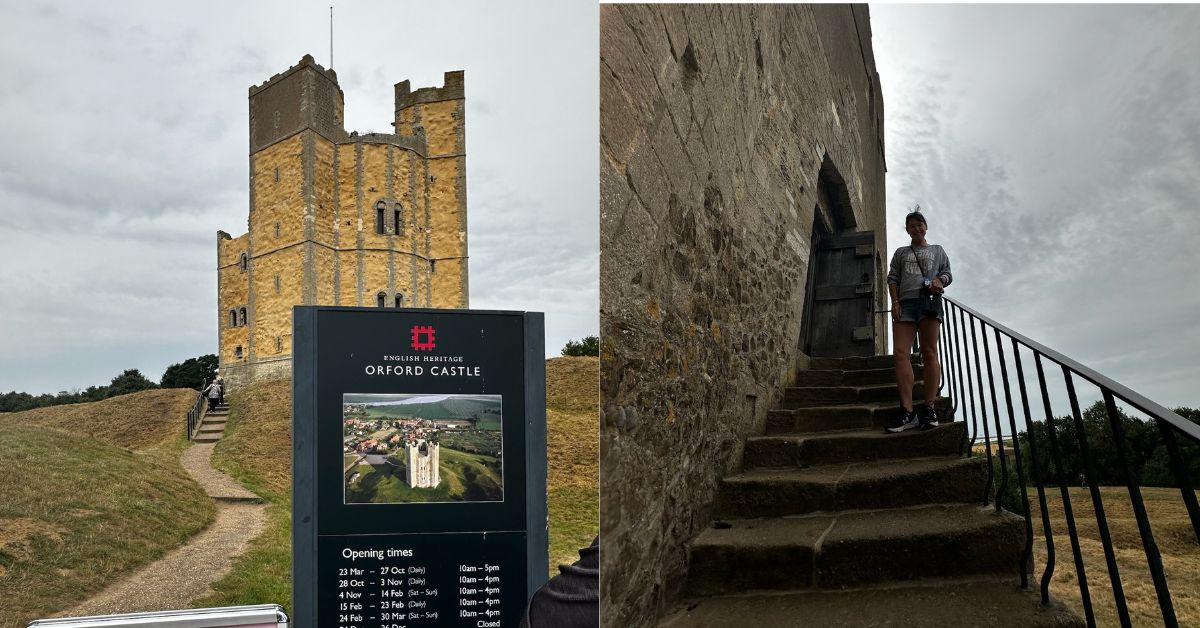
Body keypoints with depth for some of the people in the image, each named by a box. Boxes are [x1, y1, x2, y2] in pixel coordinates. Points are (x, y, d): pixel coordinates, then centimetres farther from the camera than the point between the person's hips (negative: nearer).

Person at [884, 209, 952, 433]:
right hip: (905, 303, 1)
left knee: (929, 353, -10)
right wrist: (895, 301, 0)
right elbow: (892, 278, 16)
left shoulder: (937, 250, 24)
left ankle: (928, 407, -12)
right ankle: (908, 411, -20)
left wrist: (940, 281, -8)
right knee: (900, 353, -15)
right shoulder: (901, 252, 26)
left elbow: (948, 273, 17)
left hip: (929, 301, -1)